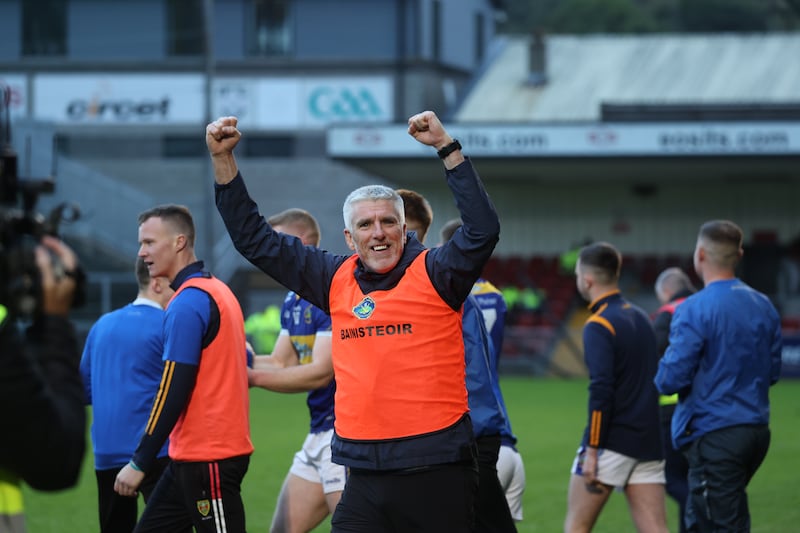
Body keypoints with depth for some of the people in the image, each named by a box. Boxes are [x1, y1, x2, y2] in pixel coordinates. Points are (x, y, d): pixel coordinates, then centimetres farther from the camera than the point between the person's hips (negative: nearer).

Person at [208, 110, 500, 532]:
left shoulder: (432, 274, 0)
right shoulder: (337, 280, 11)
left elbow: (483, 230, -17)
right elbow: (255, 240, 18)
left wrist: (446, 147, -20)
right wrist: (223, 159, 13)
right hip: (364, 478, 4)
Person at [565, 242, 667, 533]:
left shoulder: (599, 326, -10)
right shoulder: (640, 317, 14)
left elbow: (601, 390, -19)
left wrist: (592, 450, -18)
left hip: (612, 442, -7)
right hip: (649, 443, 7)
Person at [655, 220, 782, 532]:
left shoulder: (694, 310, -15)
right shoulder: (764, 307, 6)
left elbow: (670, 379, -16)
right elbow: (772, 371, 15)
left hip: (714, 435, -7)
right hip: (757, 431, 7)